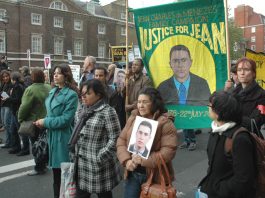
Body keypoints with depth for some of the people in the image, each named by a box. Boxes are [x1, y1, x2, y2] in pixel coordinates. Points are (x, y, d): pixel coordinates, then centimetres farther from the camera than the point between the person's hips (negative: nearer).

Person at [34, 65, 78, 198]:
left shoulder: (71, 94, -15)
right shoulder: (53, 91, 9)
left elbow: (66, 119, -20)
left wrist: (45, 122, -13)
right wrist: (43, 122, -2)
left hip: (63, 136, -7)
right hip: (52, 135, 8)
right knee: (55, 168, 19)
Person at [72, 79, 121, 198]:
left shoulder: (107, 111, -13)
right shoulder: (82, 111, 10)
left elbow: (114, 139, -17)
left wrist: (100, 158, -18)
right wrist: (75, 155, 10)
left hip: (99, 165, -6)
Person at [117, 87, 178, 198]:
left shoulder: (165, 123, -12)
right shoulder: (133, 118, 5)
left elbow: (168, 151, -20)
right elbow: (121, 141, 5)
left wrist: (143, 160, -24)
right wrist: (126, 160, -11)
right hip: (132, 174, 5)